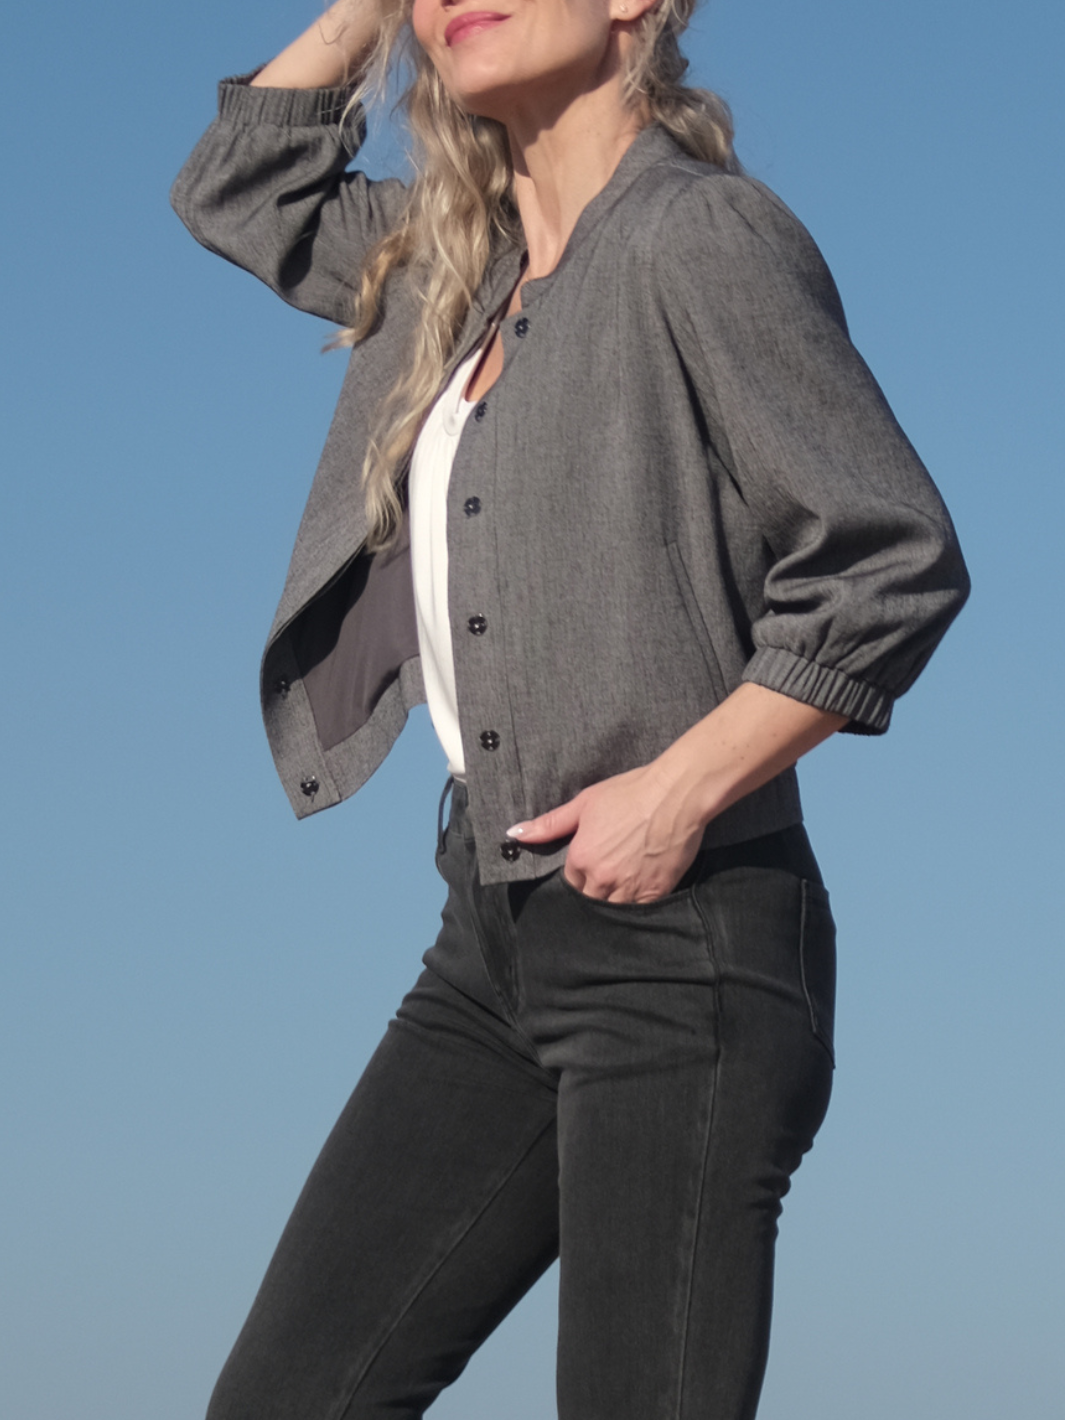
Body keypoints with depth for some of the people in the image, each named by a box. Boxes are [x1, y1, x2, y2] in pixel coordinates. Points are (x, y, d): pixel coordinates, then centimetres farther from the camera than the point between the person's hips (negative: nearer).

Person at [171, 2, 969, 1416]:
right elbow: (241, 188, 30)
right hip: (496, 943, 8)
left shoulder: (698, 235, -10)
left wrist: (680, 788, -18)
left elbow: (896, 562, -15)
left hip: (679, 943, -8)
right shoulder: (459, 264, 14)